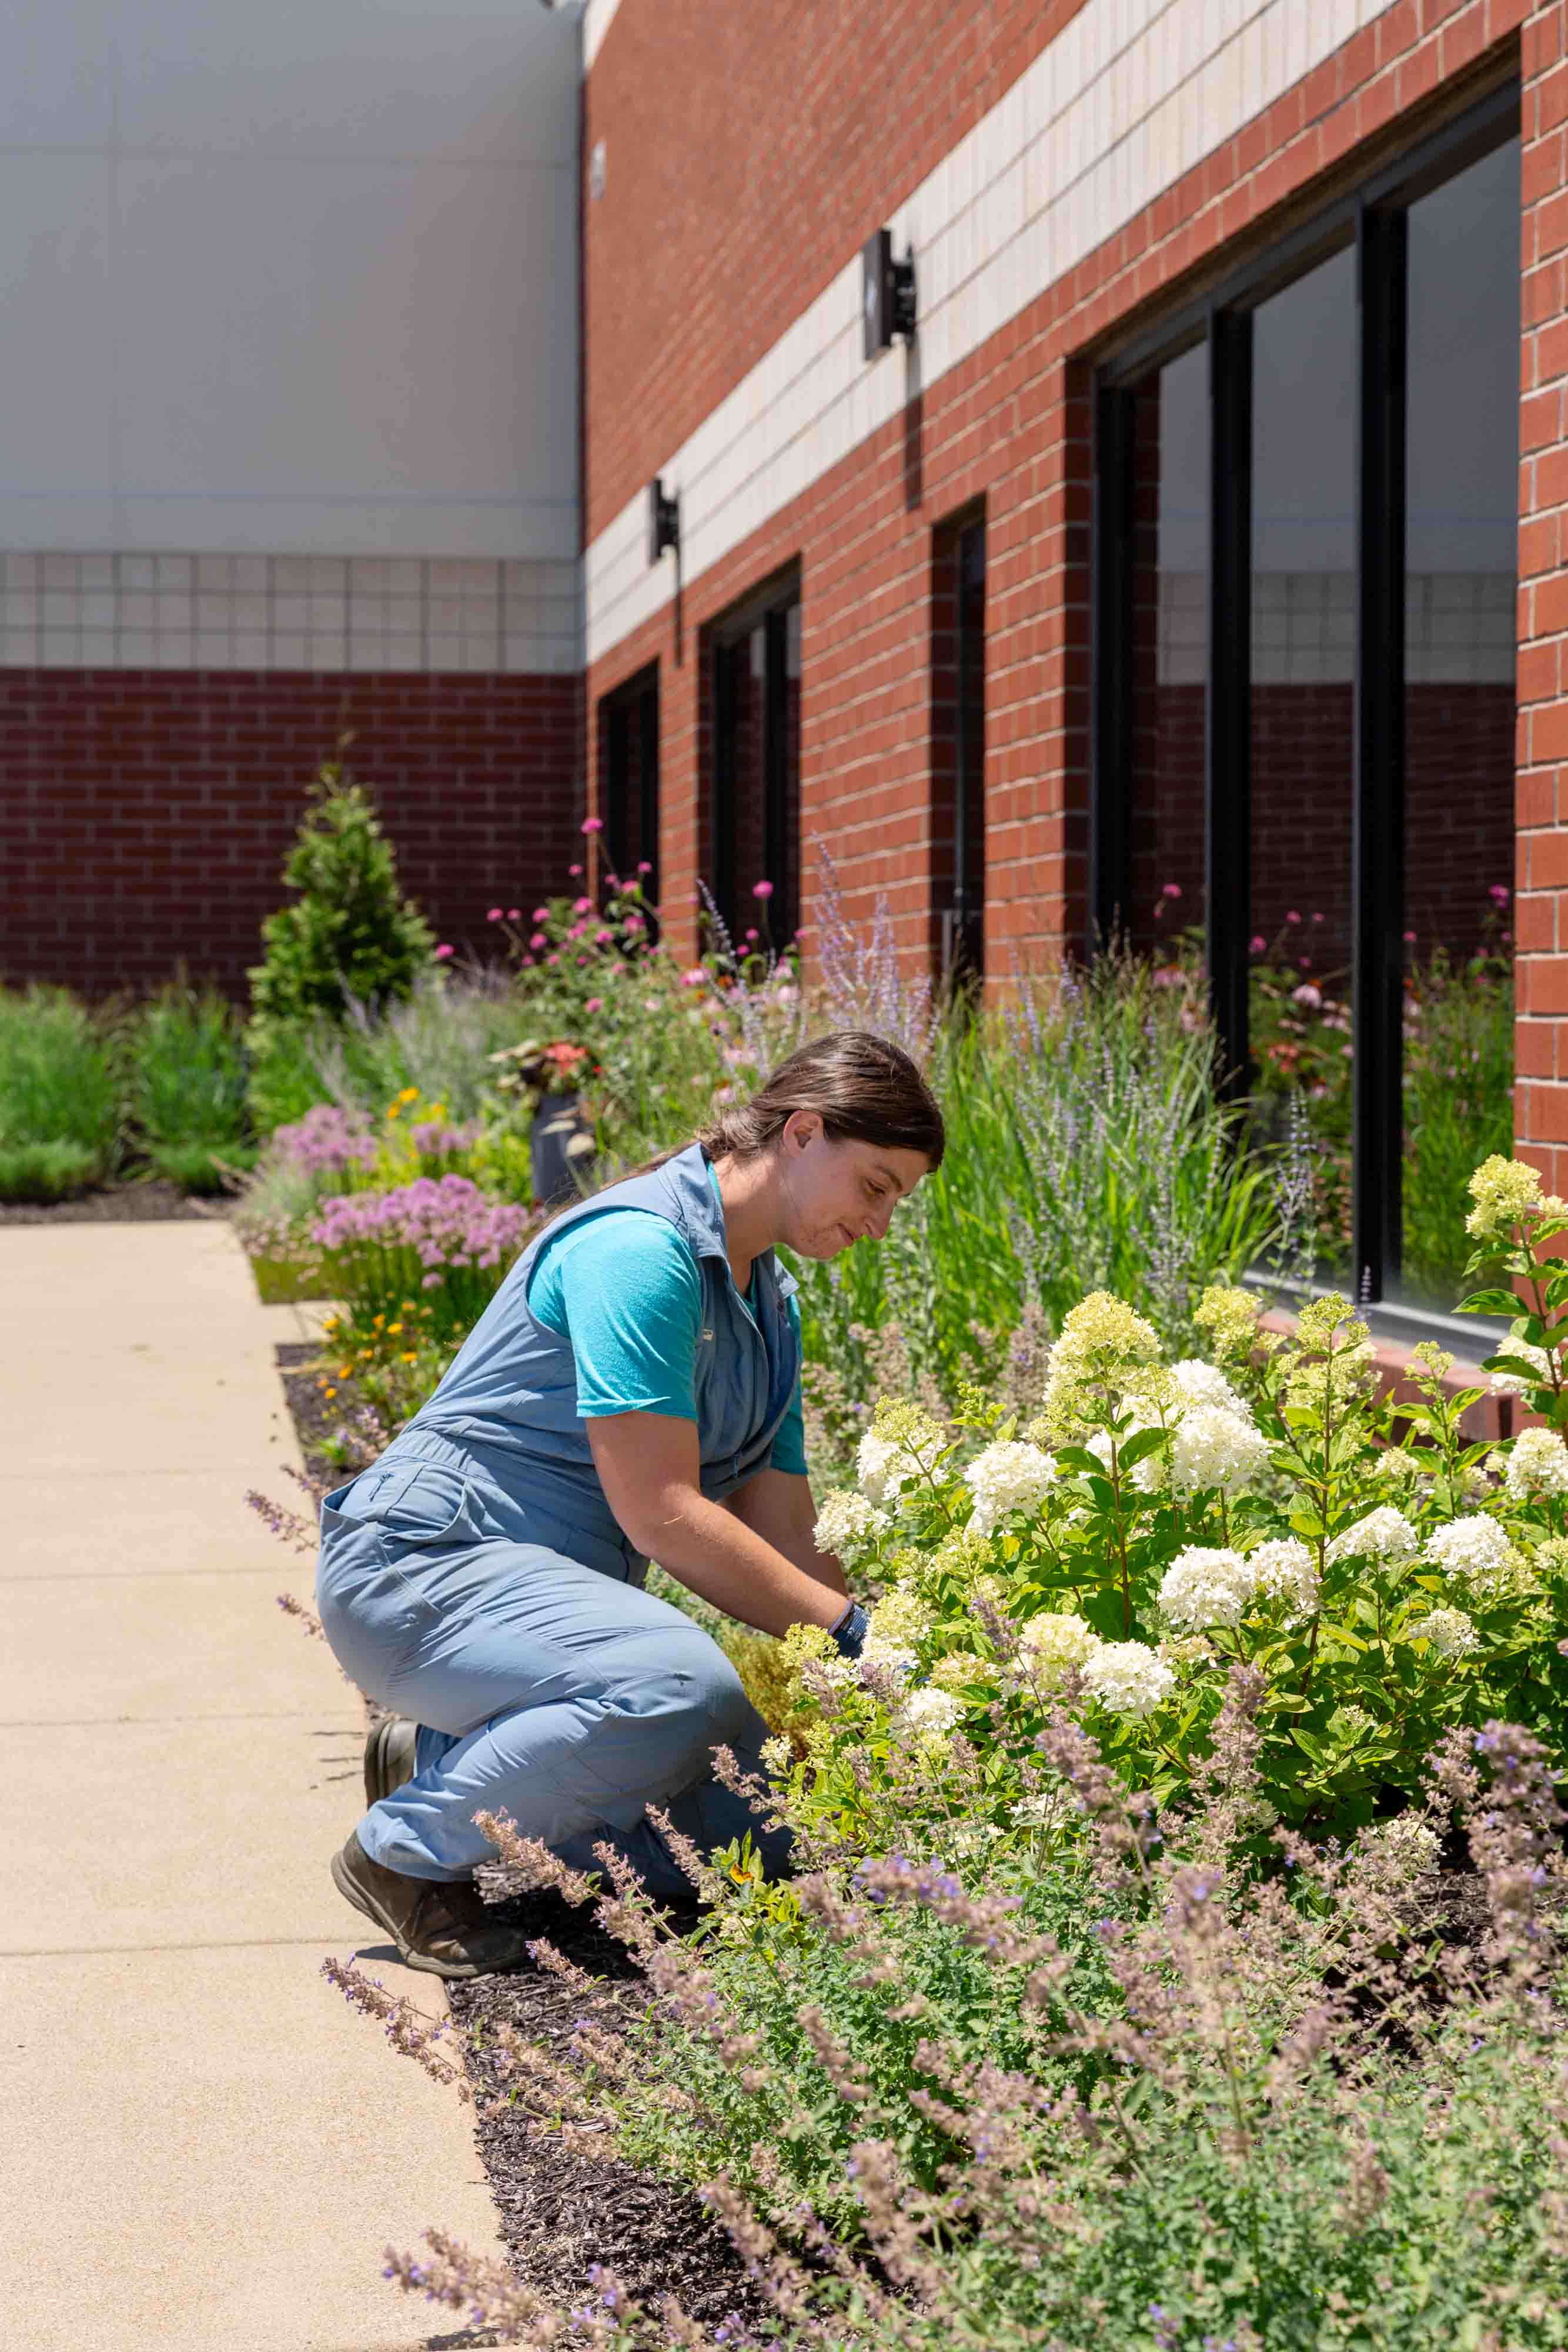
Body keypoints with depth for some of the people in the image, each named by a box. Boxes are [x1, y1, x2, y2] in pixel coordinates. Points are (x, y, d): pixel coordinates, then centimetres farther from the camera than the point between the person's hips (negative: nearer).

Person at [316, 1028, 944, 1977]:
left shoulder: (772, 1303, 13)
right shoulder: (640, 1246, -18)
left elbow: (784, 1534, 12)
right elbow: (659, 1512, -22)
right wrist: (852, 1632, -19)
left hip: (564, 1591, 10)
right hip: (422, 1563, -9)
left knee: (768, 1827, -4)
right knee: (683, 1688, -36)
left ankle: (439, 1761, 11)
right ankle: (407, 1852, -14)